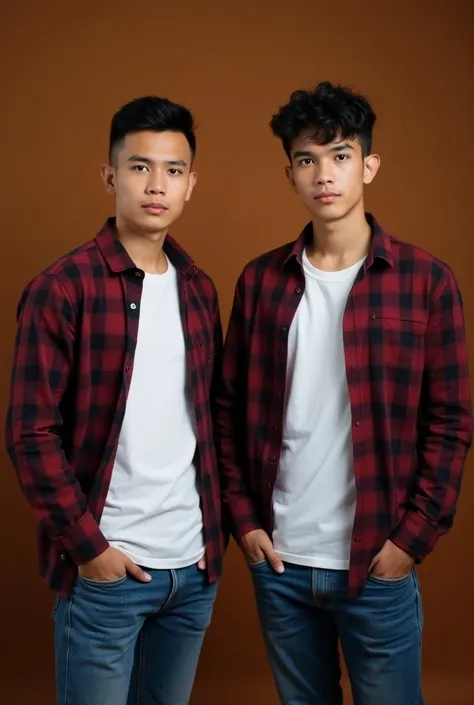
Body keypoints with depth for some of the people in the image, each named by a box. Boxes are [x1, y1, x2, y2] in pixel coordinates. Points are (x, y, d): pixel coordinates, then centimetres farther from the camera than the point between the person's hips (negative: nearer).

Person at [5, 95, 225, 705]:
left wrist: (215, 529, 7)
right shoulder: (62, 288, -10)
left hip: (193, 566, 6)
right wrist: (87, 546, -13)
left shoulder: (199, 290, 8)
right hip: (106, 568, -5)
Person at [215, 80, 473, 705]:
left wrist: (412, 537, -9)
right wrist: (242, 519, 0)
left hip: (376, 564, -2)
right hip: (278, 560, 3)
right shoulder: (260, 280, 3)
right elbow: (230, 409, 7)